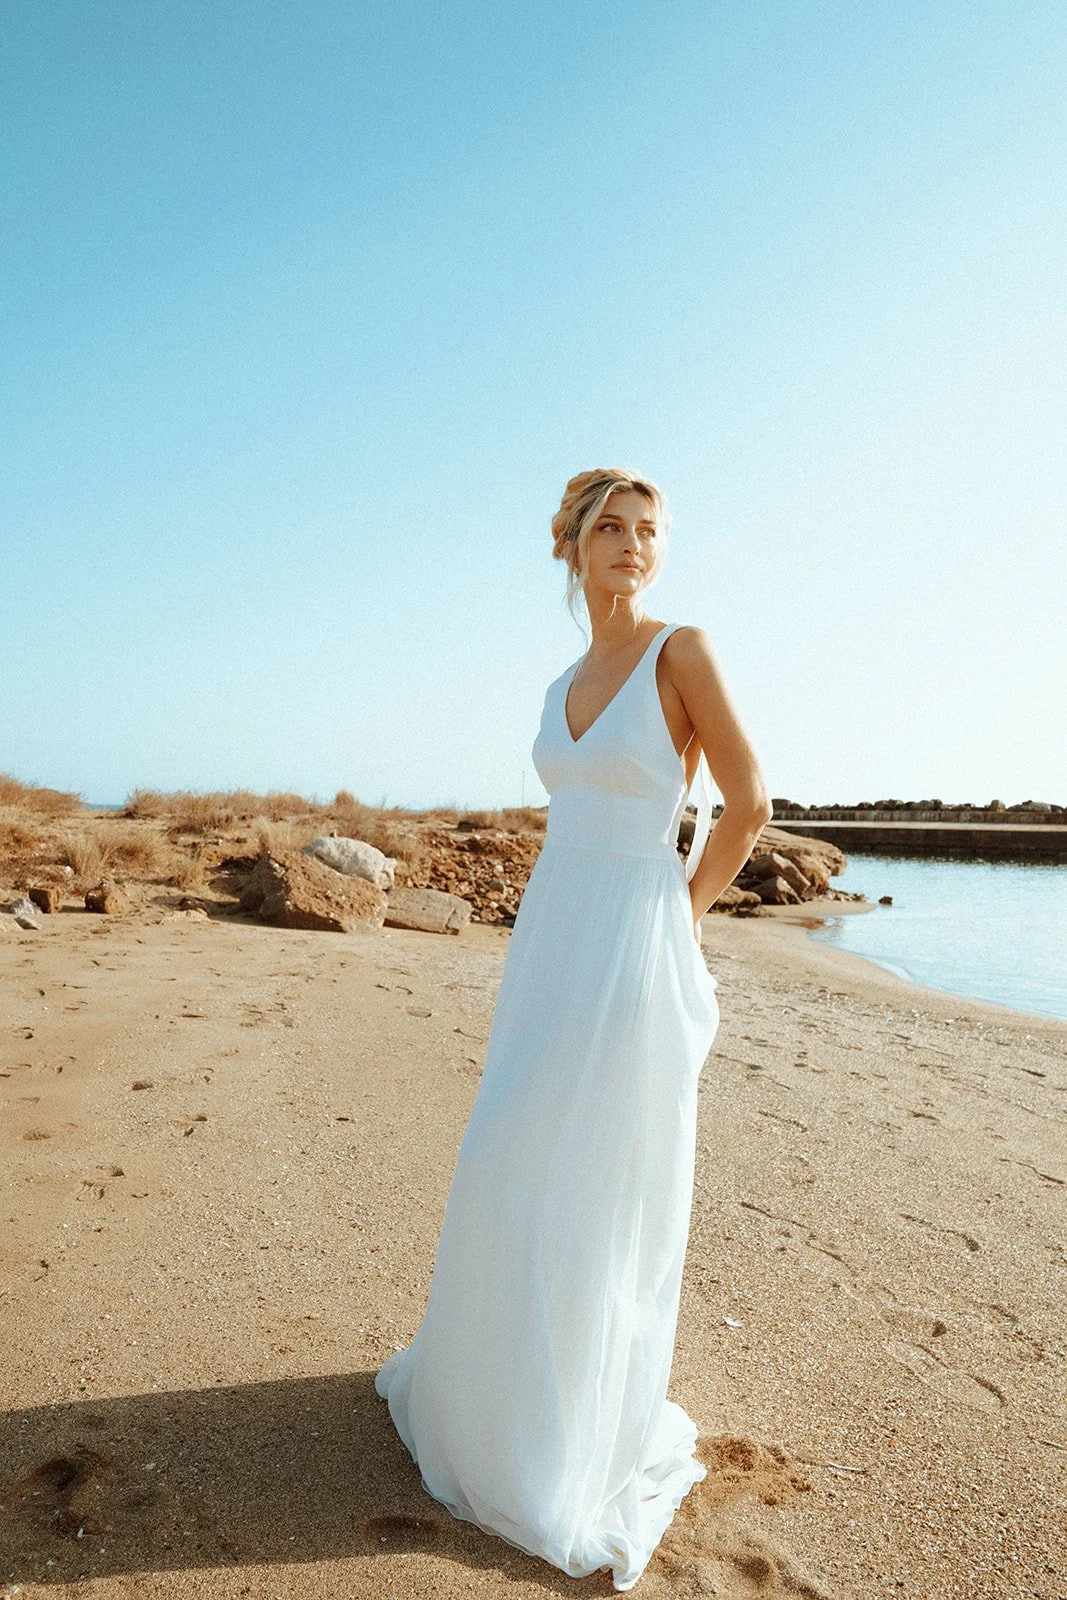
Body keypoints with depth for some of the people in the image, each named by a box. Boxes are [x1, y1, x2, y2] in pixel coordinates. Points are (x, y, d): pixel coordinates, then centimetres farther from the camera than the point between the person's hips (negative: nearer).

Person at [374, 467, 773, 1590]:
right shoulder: (566, 684, 12)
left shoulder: (683, 649, -8)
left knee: (600, 1193, 4)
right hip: (550, 941, 7)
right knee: (510, 1172, 16)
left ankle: (580, 1443, 28)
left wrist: (680, 920, 1)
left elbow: (748, 805, -7)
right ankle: (494, 1372, 41)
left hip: (632, 951, -7)